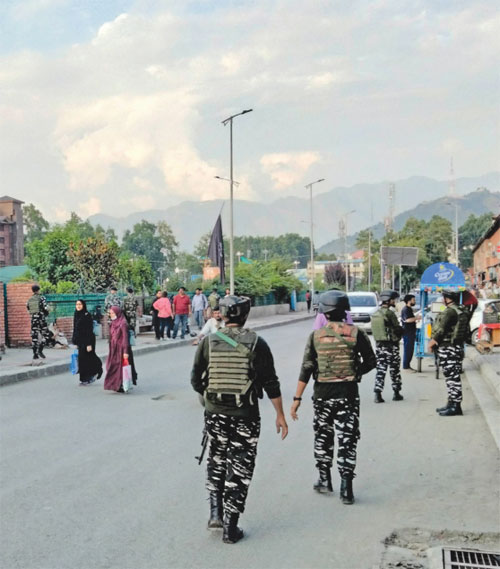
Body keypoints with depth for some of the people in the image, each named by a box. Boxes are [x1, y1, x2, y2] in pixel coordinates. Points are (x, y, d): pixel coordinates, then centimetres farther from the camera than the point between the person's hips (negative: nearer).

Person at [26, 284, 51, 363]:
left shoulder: (29, 300, 8)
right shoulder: (42, 298, -6)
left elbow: (29, 310, 10)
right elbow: (45, 309, -9)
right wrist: (46, 314, 11)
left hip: (33, 319, 5)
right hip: (41, 318, -4)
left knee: (34, 337, 5)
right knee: (46, 335, 7)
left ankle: (35, 356, 3)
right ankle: (40, 350, -9)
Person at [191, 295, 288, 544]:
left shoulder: (208, 342, -2)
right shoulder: (257, 344, -7)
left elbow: (196, 380, 2)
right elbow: (271, 384, -5)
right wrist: (280, 415, 4)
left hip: (214, 413, 2)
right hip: (245, 415, -2)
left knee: (217, 461, 23)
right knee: (239, 469, 8)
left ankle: (216, 512, 18)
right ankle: (230, 528, 12)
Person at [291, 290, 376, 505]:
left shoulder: (316, 336, -4)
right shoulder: (356, 334, -4)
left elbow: (306, 368, -7)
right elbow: (370, 362, 2)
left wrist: (297, 398, -5)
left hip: (322, 393, 1)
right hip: (348, 393, -1)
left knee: (323, 437, 18)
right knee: (347, 440, 4)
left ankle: (325, 481, 27)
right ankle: (346, 488, 1)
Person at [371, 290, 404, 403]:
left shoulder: (375, 314, 7)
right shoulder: (389, 313, -16)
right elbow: (398, 330, -12)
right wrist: (398, 335, 8)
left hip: (379, 345, 6)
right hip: (391, 346, -6)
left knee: (380, 369, 6)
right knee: (394, 370, 7)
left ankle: (377, 394, -2)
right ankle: (396, 393, 16)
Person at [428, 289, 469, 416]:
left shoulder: (449, 312, -17)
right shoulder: (462, 312, 14)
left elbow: (441, 330, -19)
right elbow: (466, 330, 18)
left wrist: (432, 342, -3)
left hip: (448, 349, -10)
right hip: (458, 347, 10)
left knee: (452, 377, -7)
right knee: (452, 377, 15)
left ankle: (455, 407, -5)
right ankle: (452, 403, 22)